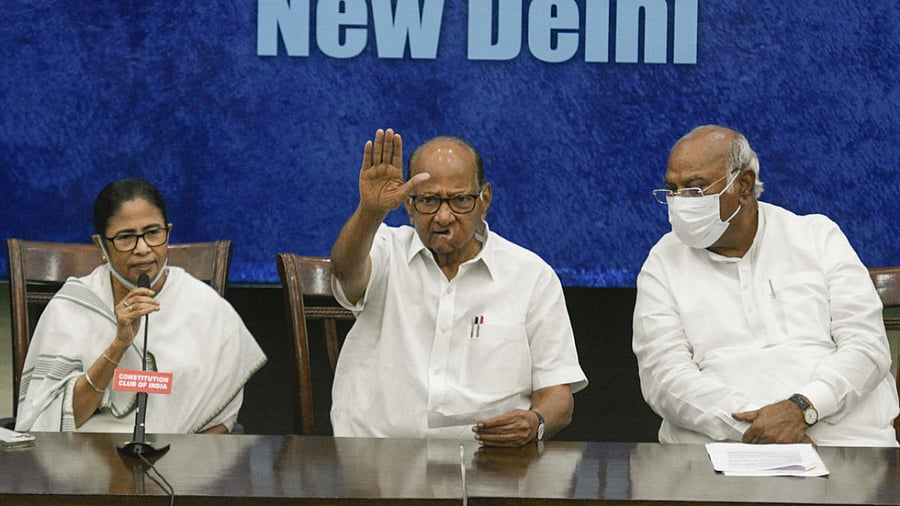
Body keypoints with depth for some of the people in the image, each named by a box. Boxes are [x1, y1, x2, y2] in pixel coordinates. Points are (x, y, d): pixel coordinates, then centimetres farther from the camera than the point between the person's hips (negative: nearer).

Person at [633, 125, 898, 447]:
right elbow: (664, 378, 0)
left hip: (844, 435, 0)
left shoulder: (818, 236, 13)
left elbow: (866, 345, 4)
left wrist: (801, 408, -14)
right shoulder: (663, 263, 12)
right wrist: (750, 426, -15)